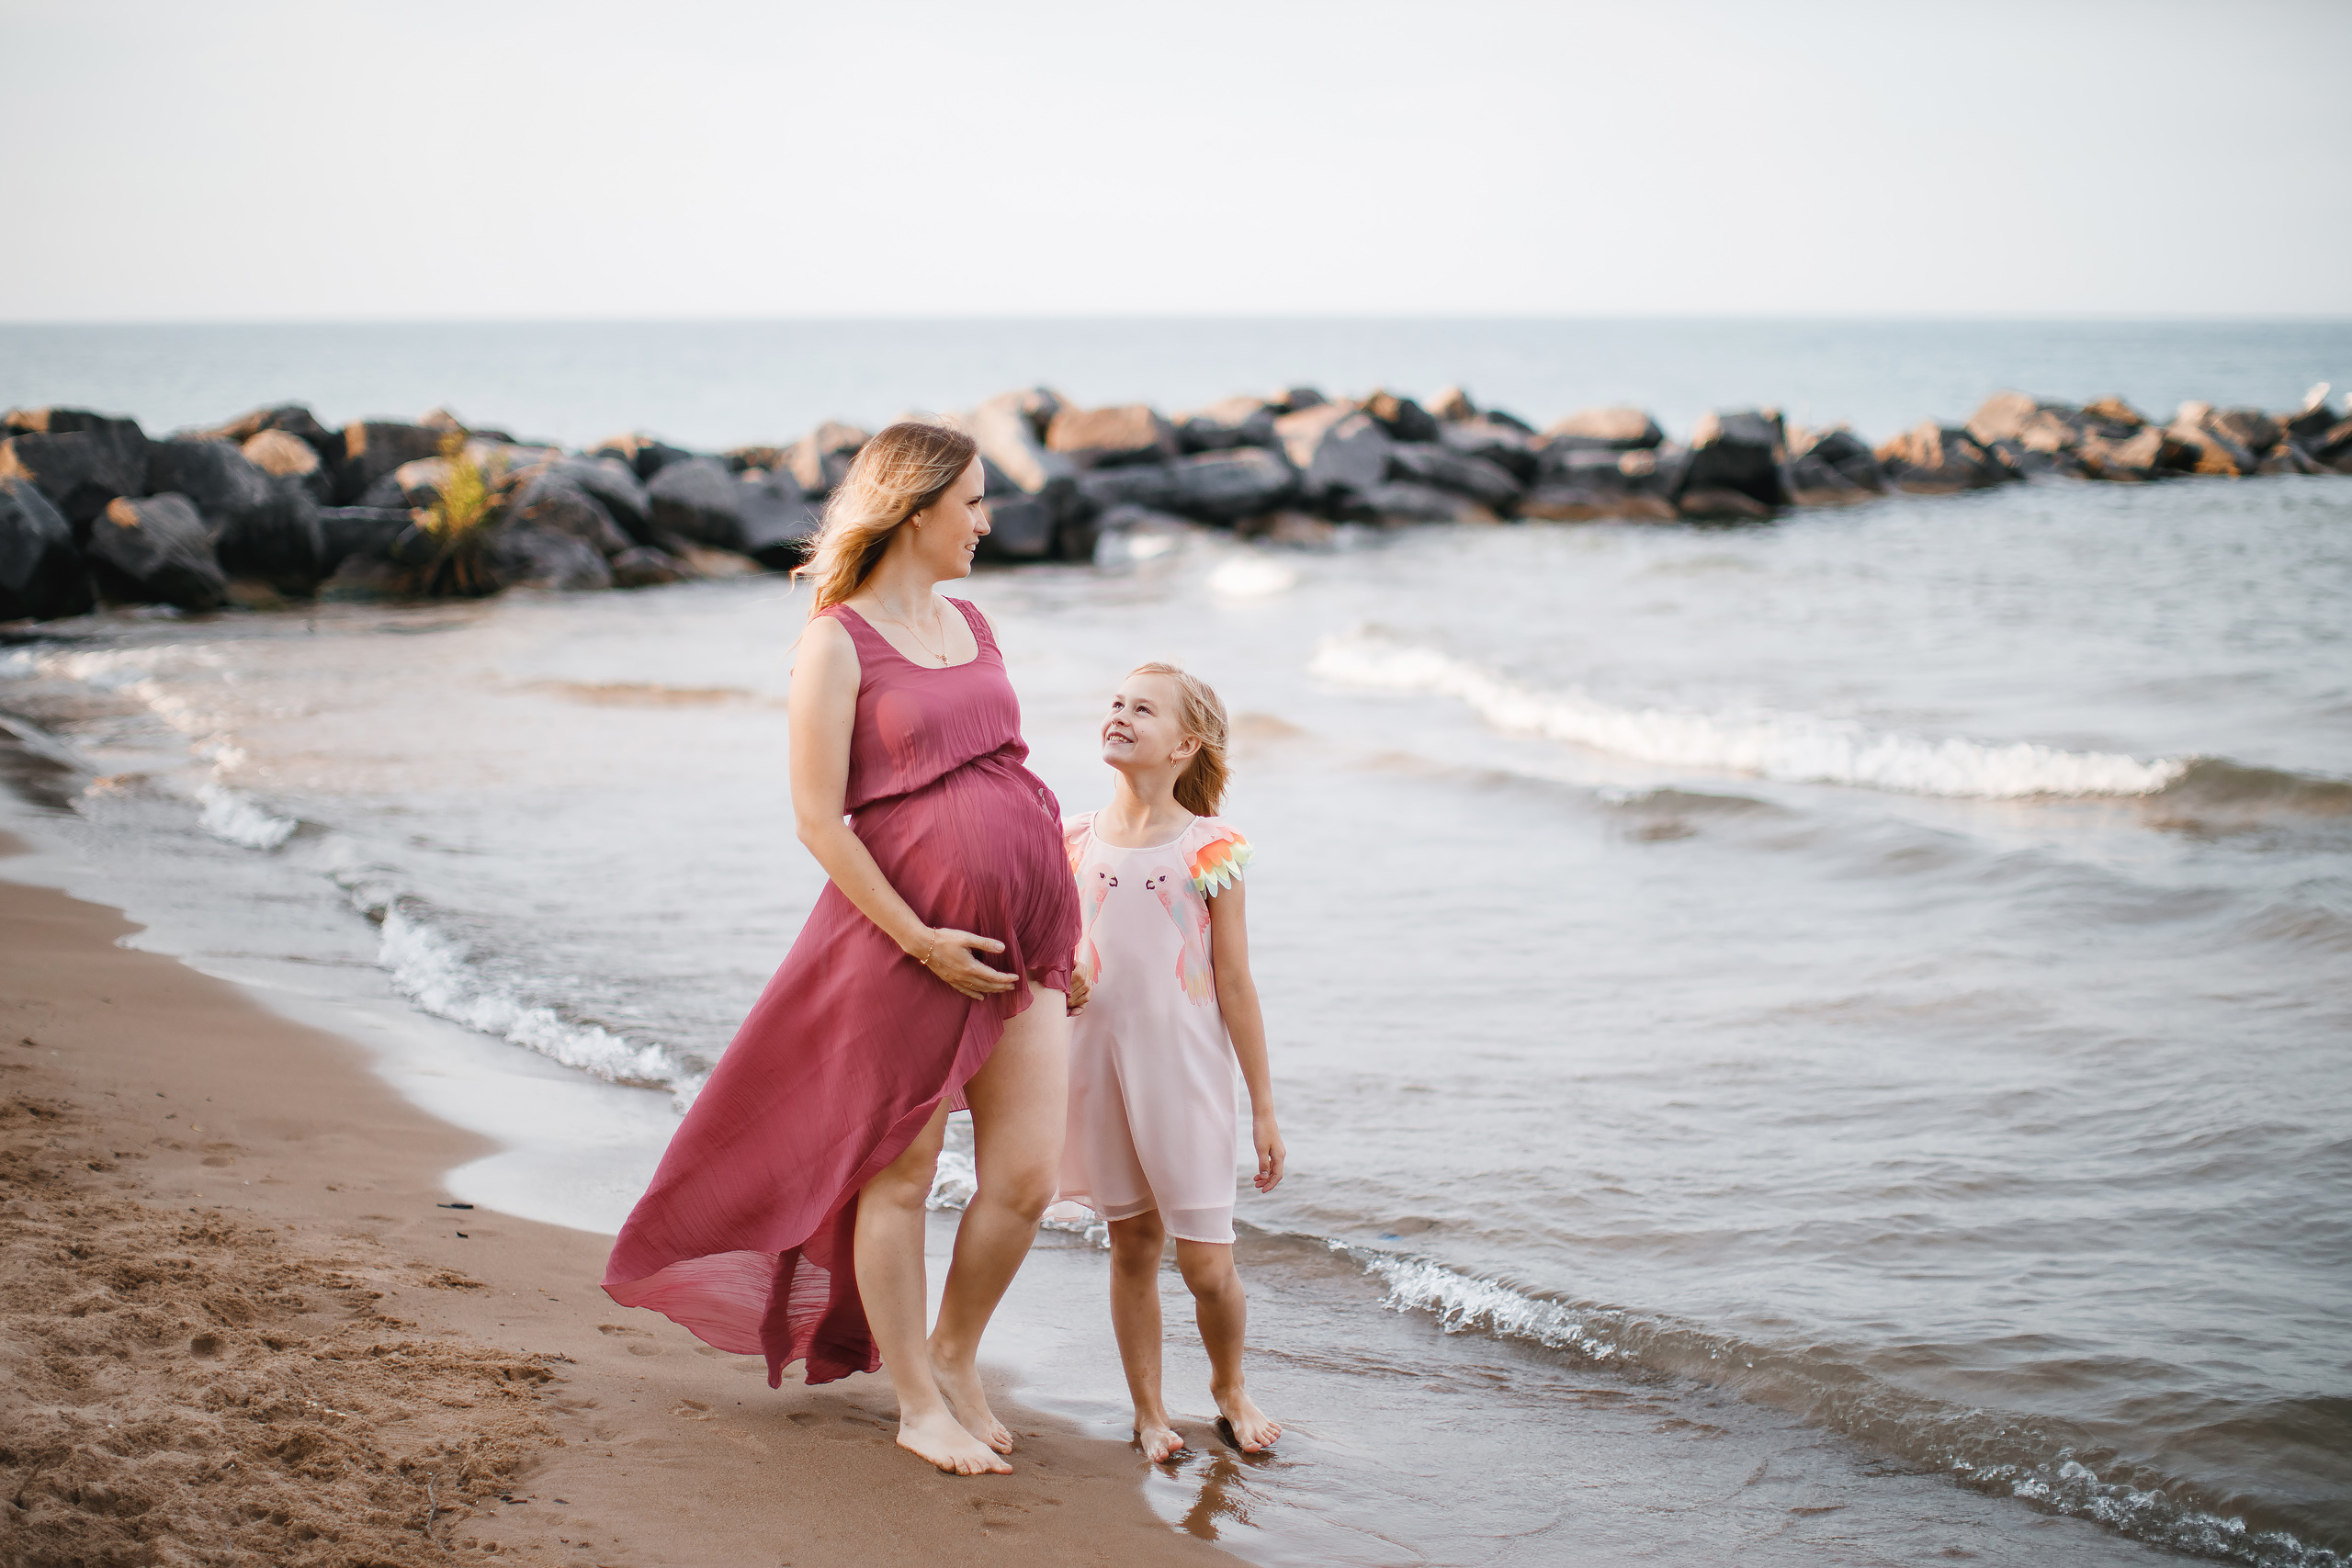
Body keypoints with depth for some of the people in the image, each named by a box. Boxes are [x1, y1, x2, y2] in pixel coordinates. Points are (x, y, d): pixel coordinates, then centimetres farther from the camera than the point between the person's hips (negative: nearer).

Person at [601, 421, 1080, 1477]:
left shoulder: (972, 625, 13)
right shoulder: (838, 642, -8)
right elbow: (817, 818, -12)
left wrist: (1060, 927, 15)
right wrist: (921, 940, -15)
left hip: (1017, 938, 6)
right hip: (903, 936, -6)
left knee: (1027, 1177, 4)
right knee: (899, 1177, 8)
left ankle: (952, 1358, 28)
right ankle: (917, 1406, 22)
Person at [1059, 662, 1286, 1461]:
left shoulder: (1210, 850, -6)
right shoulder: (1075, 842, 3)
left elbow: (1236, 985, -4)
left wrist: (1263, 1107, -2)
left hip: (1187, 1072, -3)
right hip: (1098, 1065, 3)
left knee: (1206, 1263, -1)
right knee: (1132, 1244, 10)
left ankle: (1229, 1386, 27)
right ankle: (1148, 1409, 24)